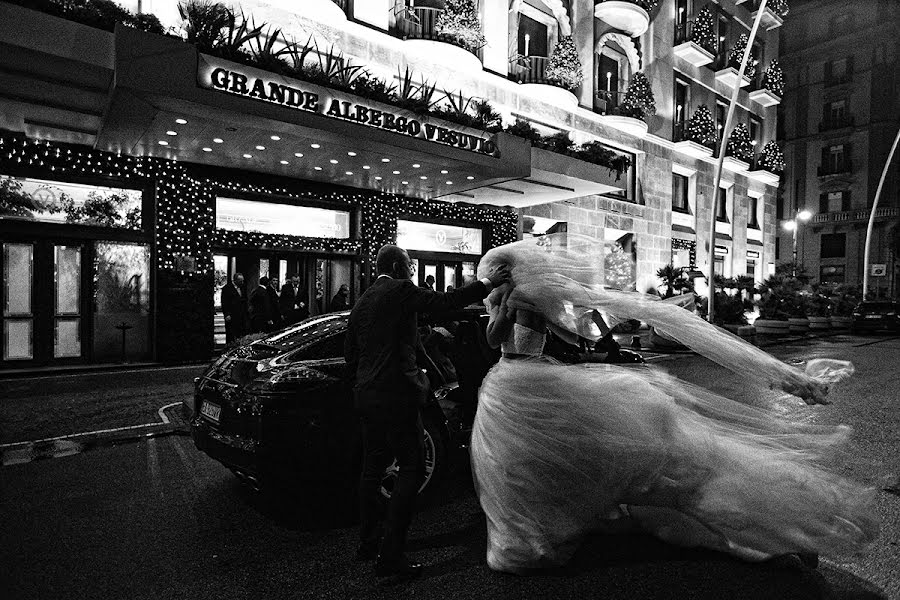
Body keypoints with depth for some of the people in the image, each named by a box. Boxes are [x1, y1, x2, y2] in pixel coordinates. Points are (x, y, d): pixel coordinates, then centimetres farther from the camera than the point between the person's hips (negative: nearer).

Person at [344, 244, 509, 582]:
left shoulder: (362, 302, 16)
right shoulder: (400, 291, -8)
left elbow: (350, 353, 18)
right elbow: (445, 302, -15)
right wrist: (486, 283, -7)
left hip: (367, 397, 9)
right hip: (396, 395, -9)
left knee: (372, 469, 18)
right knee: (411, 469, -2)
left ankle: (368, 543, 30)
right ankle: (390, 556, -1)